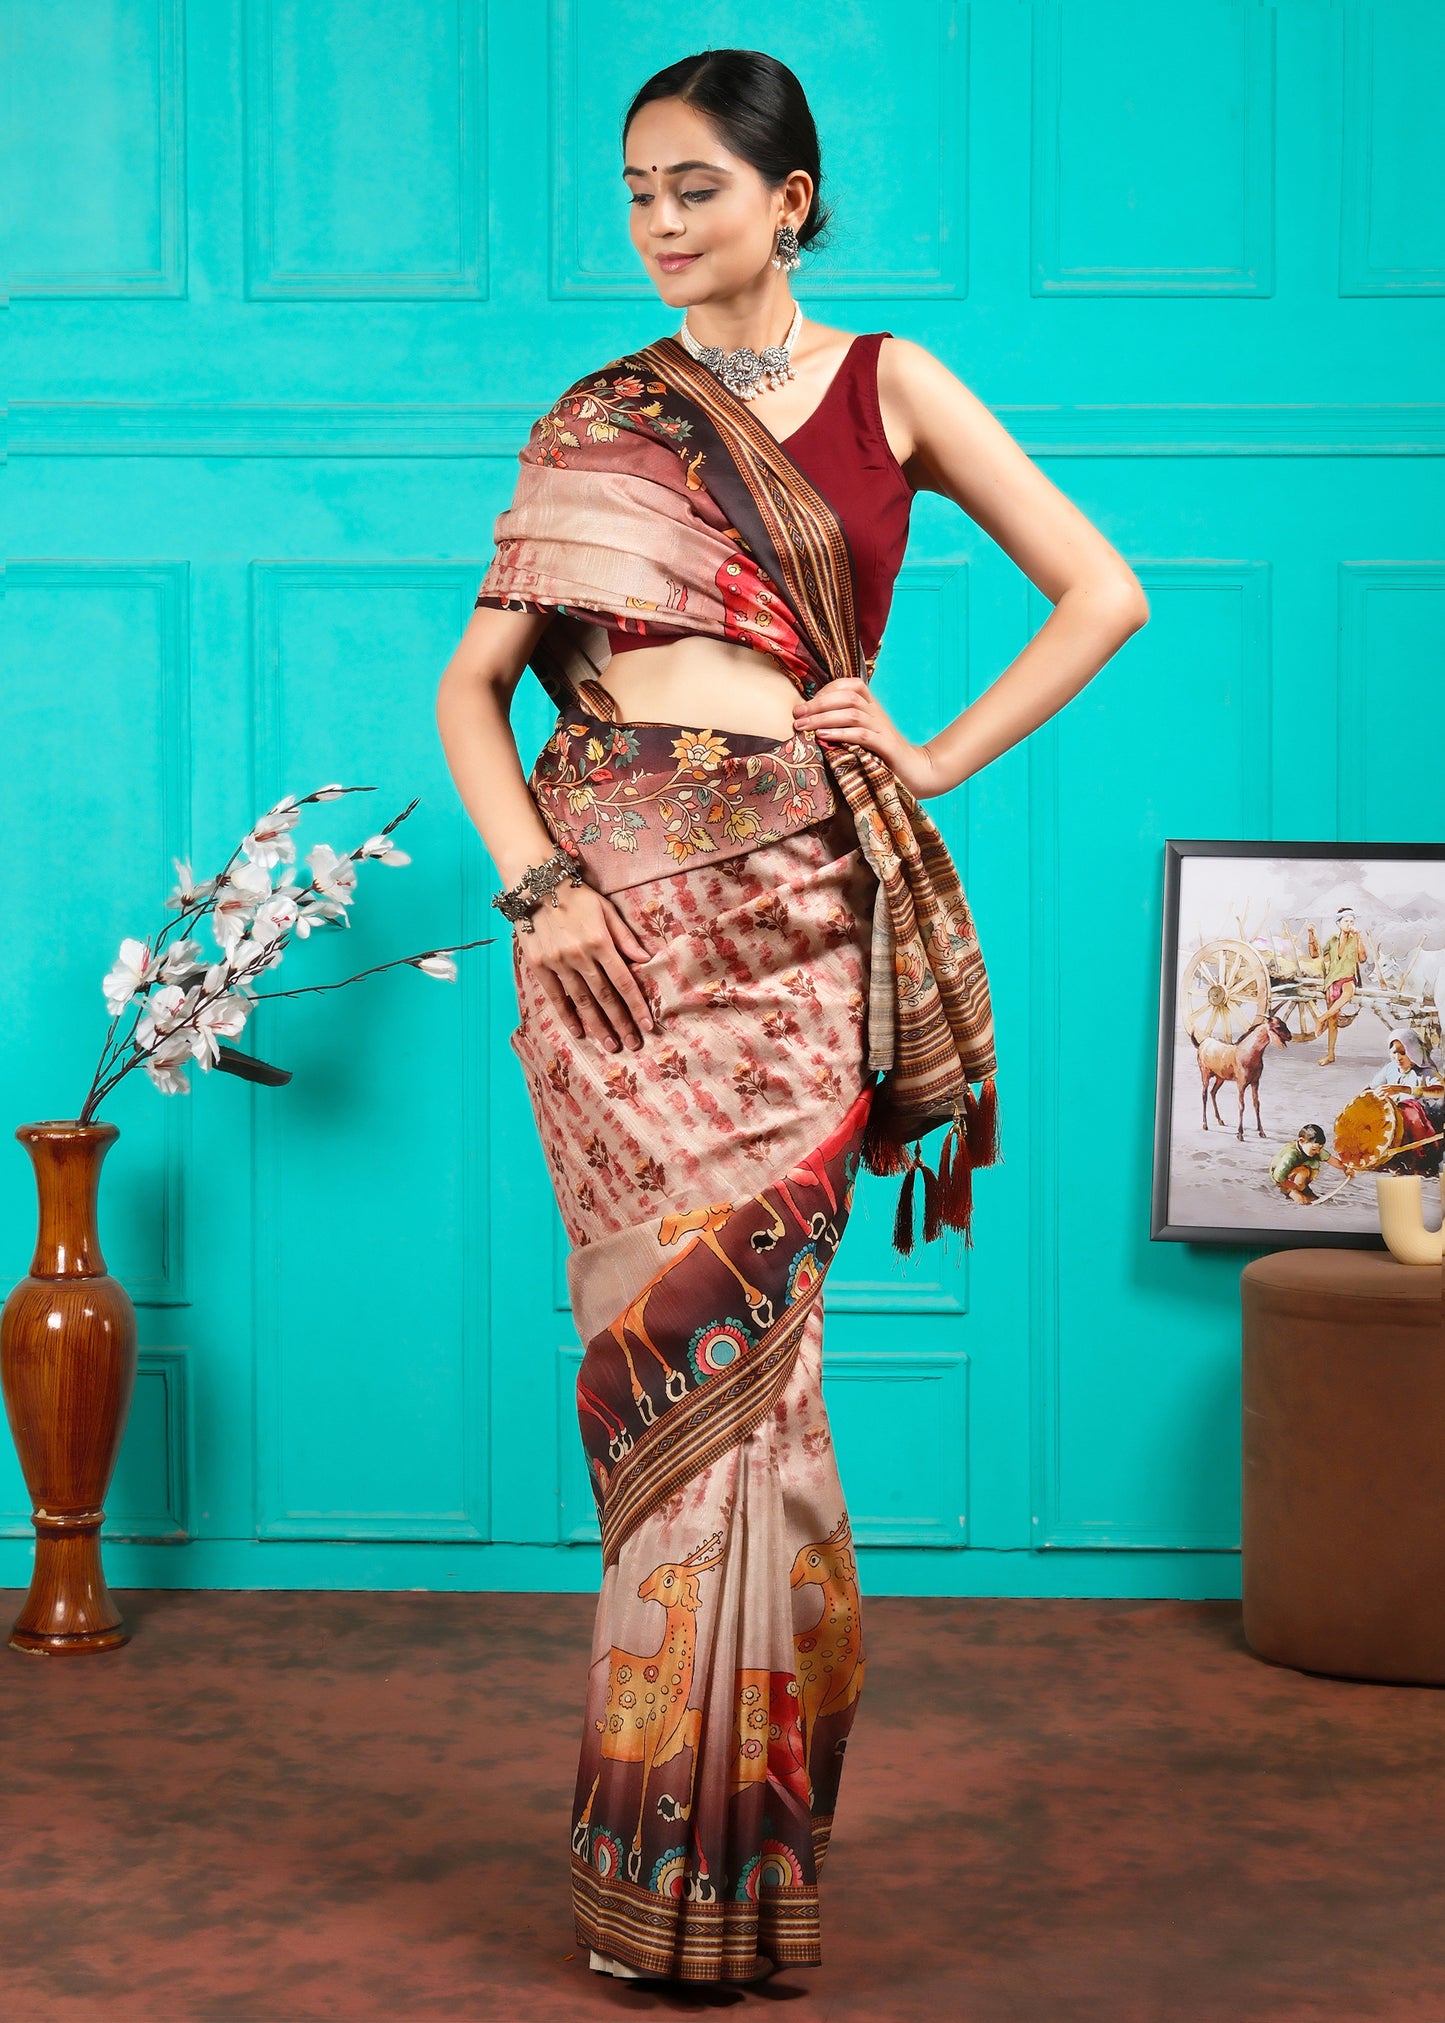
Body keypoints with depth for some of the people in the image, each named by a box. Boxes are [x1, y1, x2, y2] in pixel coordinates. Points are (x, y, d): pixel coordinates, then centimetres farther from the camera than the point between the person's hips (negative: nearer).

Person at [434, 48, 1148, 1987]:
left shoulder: (889, 385, 10)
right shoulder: (591, 421, 14)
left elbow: (1104, 595, 8)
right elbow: (474, 684, 10)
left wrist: (933, 761, 0)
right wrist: (534, 879, -6)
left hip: (795, 897, -1)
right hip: (612, 896, 2)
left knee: (714, 1334, -7)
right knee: (679, 1344, -1)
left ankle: (713, 1855, 5)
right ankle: (685, 1837, 11)